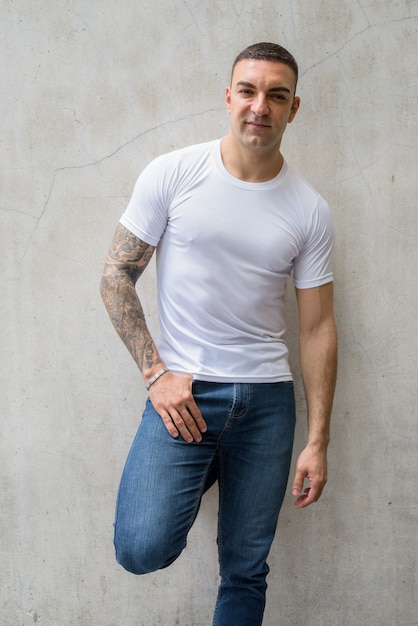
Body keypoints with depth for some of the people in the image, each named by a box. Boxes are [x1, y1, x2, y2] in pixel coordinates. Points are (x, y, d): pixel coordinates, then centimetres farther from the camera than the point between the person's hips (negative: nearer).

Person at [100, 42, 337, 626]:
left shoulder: (310, 211, 1)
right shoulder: (172, 175, -4)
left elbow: (318, 327, 3)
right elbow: (116, 276, -1)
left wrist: (318, 442, 1)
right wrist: (156, 373, -10)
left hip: (267, 397, 2)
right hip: (183, 389, -1)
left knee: (246, 572, 8)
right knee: (143, 549, -16)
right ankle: (192, 478, 17)